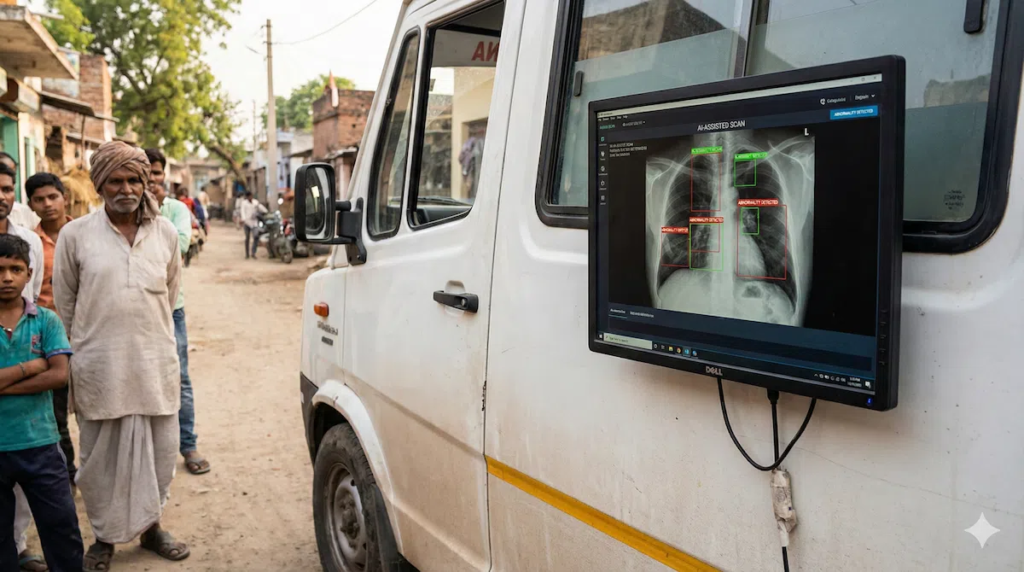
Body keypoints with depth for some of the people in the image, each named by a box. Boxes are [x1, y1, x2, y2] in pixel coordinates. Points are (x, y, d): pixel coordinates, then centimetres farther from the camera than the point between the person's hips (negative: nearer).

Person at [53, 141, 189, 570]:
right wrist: (89, 344, 11)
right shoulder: (75, 234, -3)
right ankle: (104, 537, 27)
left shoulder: (165, 232, 4)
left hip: (156, 362, 2)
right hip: (98, 367, -2)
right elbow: (64, 302, 6)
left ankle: (151, 526, 30)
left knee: (159, 449, 11)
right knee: (101, 455, 9)